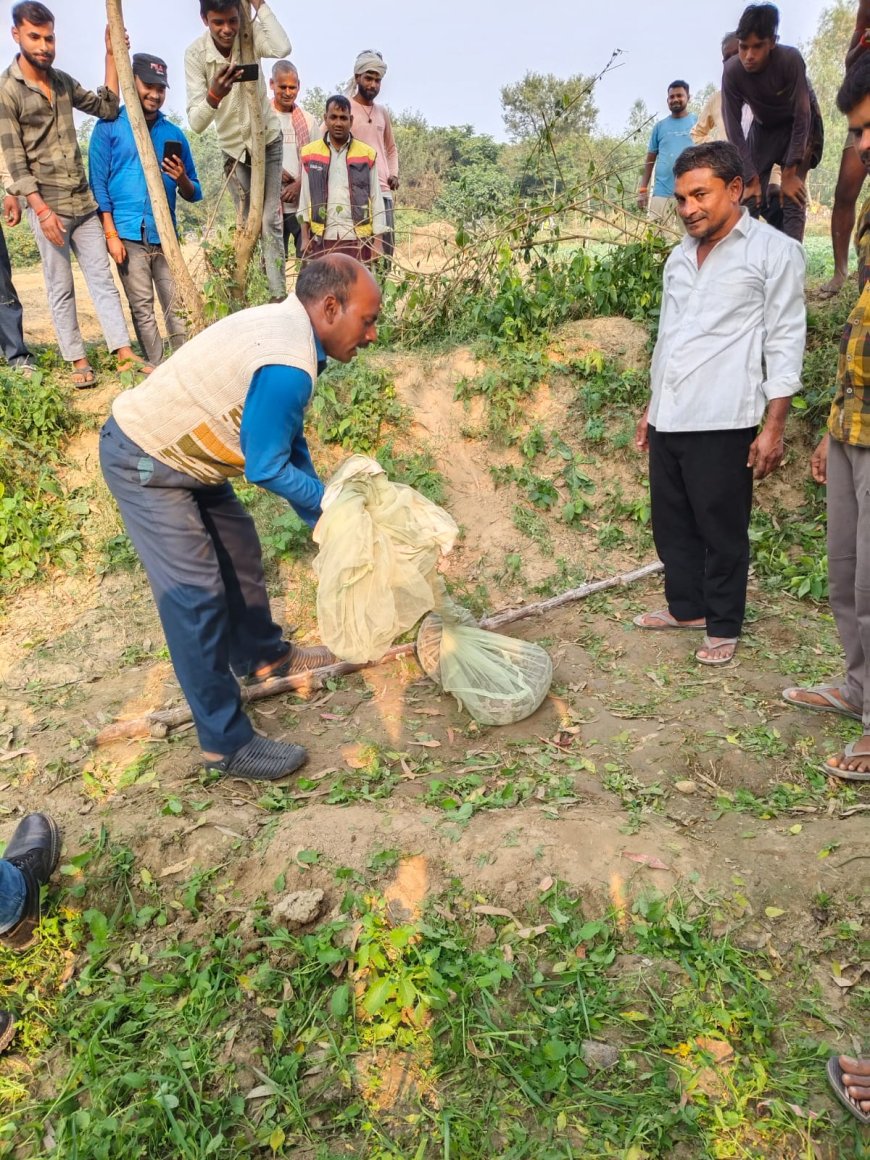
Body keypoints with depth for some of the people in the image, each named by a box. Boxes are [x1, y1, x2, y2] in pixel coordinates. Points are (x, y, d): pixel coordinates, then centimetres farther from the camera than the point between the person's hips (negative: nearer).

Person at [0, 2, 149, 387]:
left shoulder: (63, 81, 10)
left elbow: (108, 109, 12)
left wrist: (111, 56, 5)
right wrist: (41, 209, -18)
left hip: (84, 201, 6)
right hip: (48, 206, -6)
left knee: (102, 278, 3)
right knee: (61, 288, 1)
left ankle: (125, 354, 4)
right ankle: (78, 361, 7)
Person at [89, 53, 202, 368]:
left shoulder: (174, 134, 15)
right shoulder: (109, 127, 6)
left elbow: (194, 194, 15)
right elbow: (98, 184, 2)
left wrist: (182, 179, -8)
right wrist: (111, 234, -8)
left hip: (165, 235, 3)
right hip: (129, 235, -2)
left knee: (177, 307, -2)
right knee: (143, 310, -2)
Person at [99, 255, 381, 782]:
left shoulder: (288, 326, 2)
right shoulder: (287, 366, -31)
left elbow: (291, 442, 9)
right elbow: (267, 468, -22)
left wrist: (321, 513, 8)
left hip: (175, 446, 10)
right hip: (144, 463, -10)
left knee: (238, 548, 20)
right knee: (195, 594, -9)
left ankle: (262, 657, 40)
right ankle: (227, 742, 0)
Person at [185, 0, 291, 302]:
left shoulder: (250, 33, -17)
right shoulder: (195, 54, -20)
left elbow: (282, 49, -40)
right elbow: (196, 124, -28)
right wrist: (213, 95, -47)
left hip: (267, 141, -1)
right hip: (233, 148, 1)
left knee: (271, 222, -9)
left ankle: (278, 296, -8)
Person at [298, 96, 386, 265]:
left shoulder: (367, 154, 5)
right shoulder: (310, 154, 7)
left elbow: (376, 199, 5)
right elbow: (305, 197, 10)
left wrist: (378, 240, 0)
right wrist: (305, 237, 4)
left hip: (358, 239, 0)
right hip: (322, 239, 1)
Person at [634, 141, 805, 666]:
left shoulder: (773, 251, -2)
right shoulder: (679, 257, 16)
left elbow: (784, 344, -6)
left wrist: (774, 427, -11)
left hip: (721, 424, -6)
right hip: (668, 420, 7)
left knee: (722, 532, 3)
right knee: (672, 524, 14)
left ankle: (723, 627, 18)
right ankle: (686, 608, 31)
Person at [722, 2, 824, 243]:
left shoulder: (790, 59, -32)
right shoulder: (732, 71, -24)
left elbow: (801, 116, -26)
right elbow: (733, 128, -20)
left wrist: (789, 173, -27)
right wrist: (751, 178, -23)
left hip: (799, 124, -3)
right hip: (763, 126, 3)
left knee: (792, 197, -18)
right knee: (751, 198, -5)